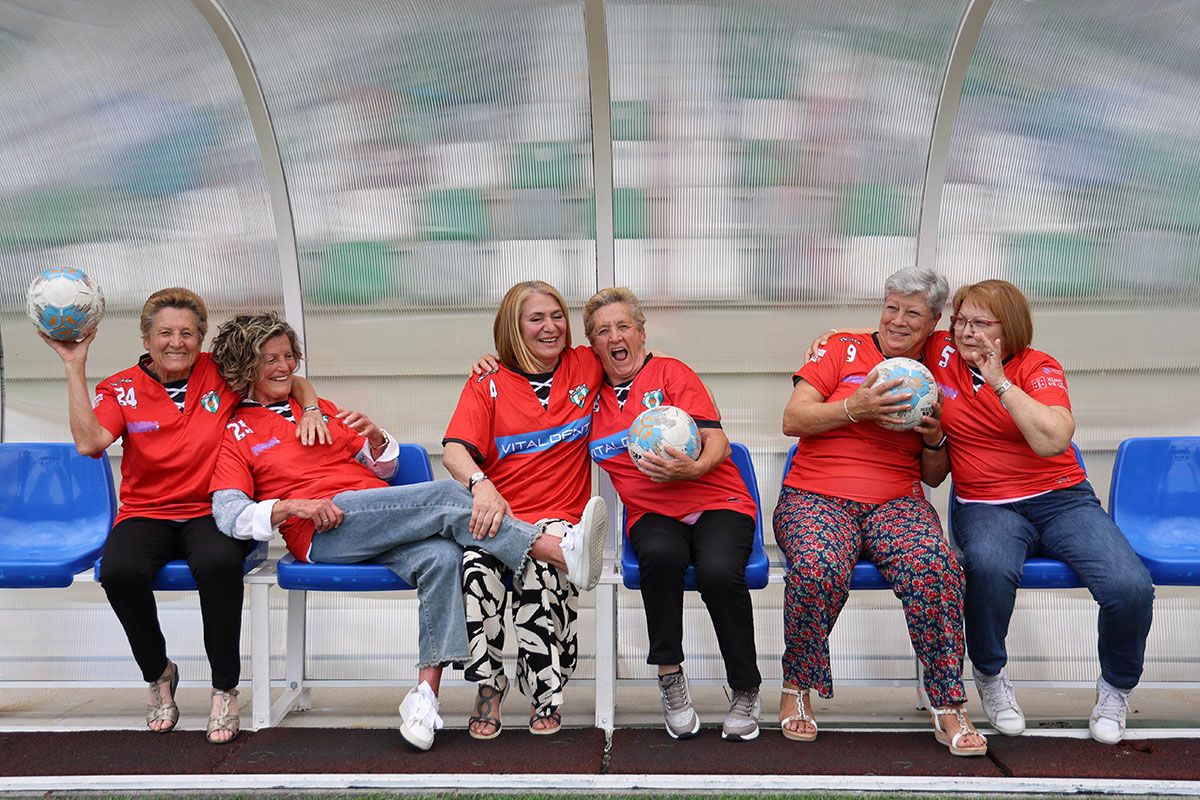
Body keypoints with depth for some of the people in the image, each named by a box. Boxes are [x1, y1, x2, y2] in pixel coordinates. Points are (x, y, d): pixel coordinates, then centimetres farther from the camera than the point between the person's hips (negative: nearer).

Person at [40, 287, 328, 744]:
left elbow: (291, 381, 15)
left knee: (219, 563, -37)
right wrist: (75, 368, -9)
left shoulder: (223, 373, 6)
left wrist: (310, 410, -6)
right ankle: (158, 674, -2)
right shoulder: (122, 389, 5)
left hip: (211, 513, -1)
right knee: (118, 570, -33)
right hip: (146, 514, 1)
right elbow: (89, 442, -12)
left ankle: (225, 689, -16)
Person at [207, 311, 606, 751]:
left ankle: (426, 695, -34)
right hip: (323, 533, -5)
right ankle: (562, 552, -35)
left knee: (442, 556, -31)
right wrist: (292, 506, -17)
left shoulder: (317, 408, 28)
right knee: (446, 493, -28)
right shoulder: (234, 434, 14)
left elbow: (384, 469, 25)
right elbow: (229, 515, -1)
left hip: (385, 520, 5)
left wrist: (375, 436, 2)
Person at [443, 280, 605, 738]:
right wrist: (482, 486, -26)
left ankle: (545, 693, -16)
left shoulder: (586, 366, 13)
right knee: (477, 563, -35)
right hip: (495, 514, 0)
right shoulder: (488, 383, 9)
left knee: (541, 571, -35)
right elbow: (454, 450, -5)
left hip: (559, 518, 0)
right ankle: (489, 684, -16)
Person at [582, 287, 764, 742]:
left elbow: (717, 443, -3)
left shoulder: (670, 372, 5)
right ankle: (670, 679, -21)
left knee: (719, 571, -32)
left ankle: (746, 691, -12)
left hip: (717, 501, -2)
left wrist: (692, 469, -24)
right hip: (652, 513, 2)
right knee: (661, 554, -35)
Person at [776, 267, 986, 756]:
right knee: (819, 568, -35)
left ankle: (948, 708, -19)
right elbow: (792, 420, -1)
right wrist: (855, 408, -14)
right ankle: (796, 689, -10)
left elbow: (932, 476, 21)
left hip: (896, 502, 2)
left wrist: (934, 439, 0)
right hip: (816, 496, -2)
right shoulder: (844, 350, 9)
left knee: (934, 564, -32)